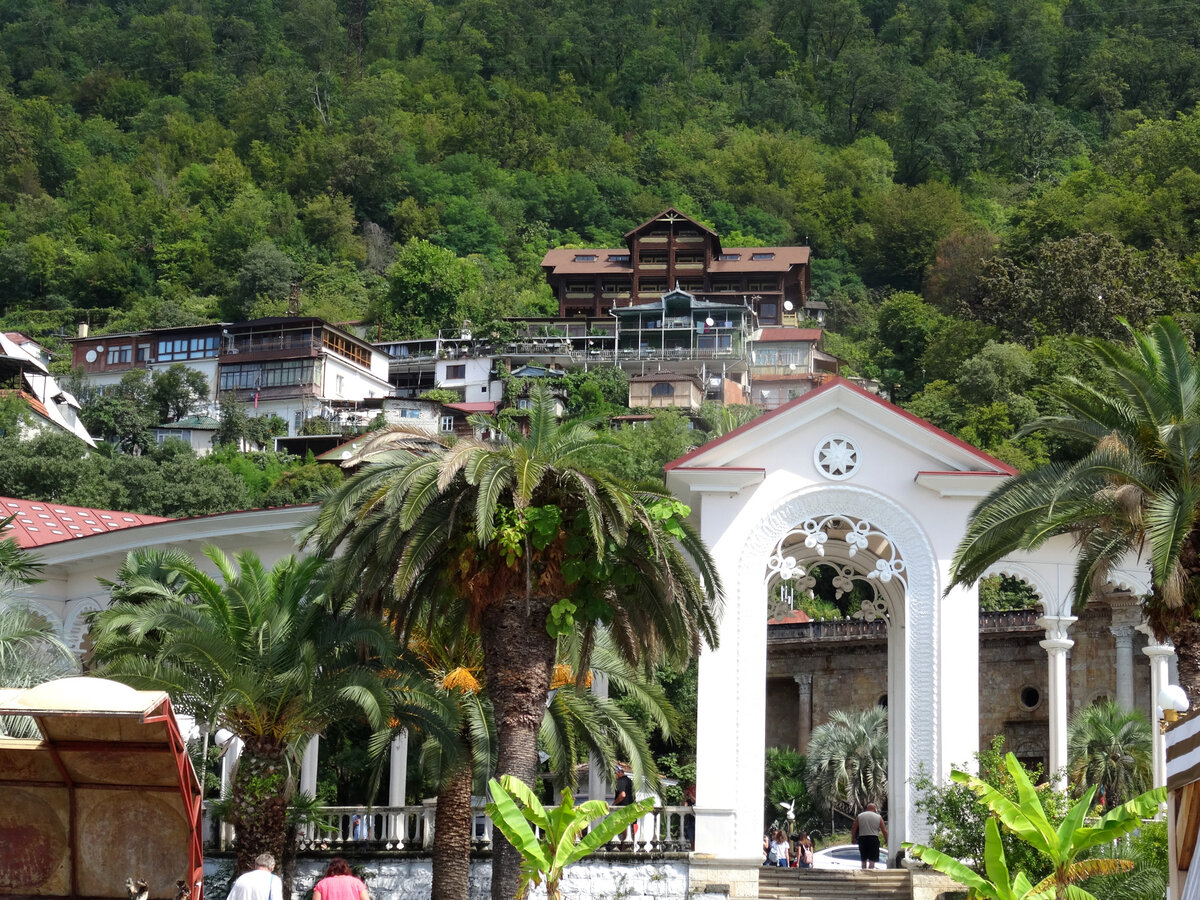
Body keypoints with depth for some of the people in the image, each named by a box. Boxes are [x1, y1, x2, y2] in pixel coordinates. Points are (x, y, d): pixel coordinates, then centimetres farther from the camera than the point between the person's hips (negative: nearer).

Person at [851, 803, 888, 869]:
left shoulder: (860, 816, 7)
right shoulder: (878, 817, 3)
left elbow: (853, 828, 5)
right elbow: (884, 831, 1)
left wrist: (853, 838, 17)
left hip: (862, 839, 2)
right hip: (873, 839, -2)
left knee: (864, 860, 15)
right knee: (872, 860, -2)